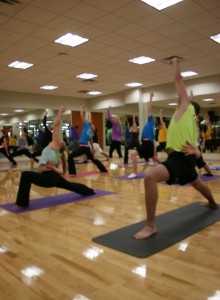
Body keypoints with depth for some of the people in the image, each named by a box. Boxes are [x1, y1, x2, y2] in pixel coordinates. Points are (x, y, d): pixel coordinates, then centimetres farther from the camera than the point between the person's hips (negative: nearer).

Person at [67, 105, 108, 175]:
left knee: (70, 156, -10)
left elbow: (82, 116, -4)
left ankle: (72, 172, -16)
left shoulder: (87, 126, -1)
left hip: (83, 147, -9)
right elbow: (91, 142, 25)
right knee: (93, 159, 27)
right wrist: (93, 151, 30)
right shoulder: (90, 132, 20)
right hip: (87, 147, 9)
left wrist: (81, 108, 12)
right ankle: (104, 169, 39)